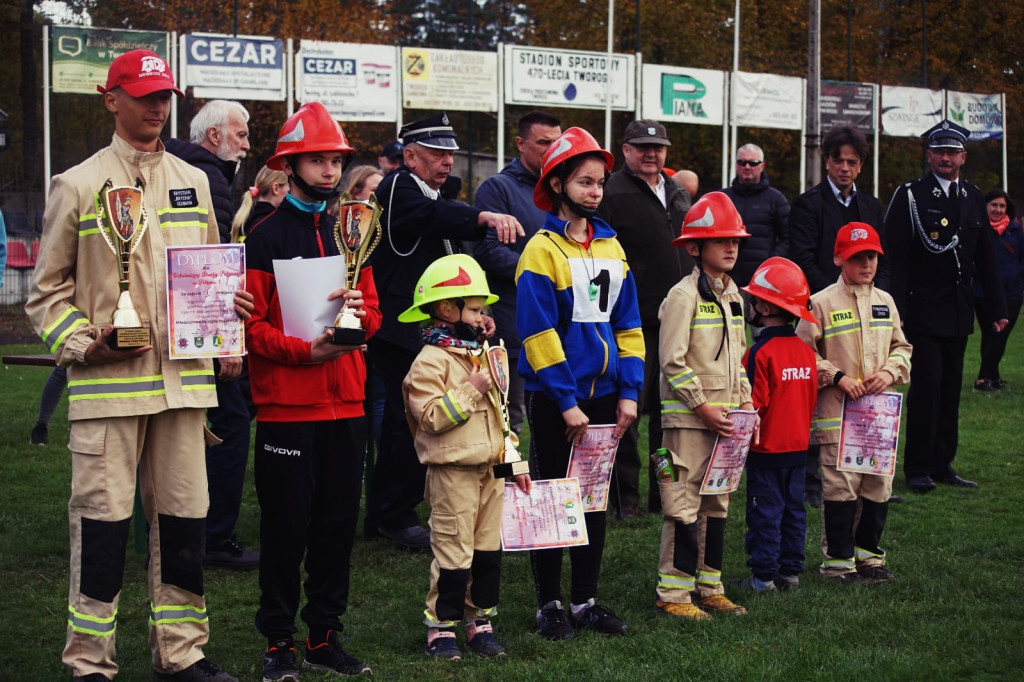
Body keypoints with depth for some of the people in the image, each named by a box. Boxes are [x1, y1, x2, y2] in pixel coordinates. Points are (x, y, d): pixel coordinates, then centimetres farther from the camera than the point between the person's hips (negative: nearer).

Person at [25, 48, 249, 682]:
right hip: (107, 379, -4)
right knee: (103, 518, -2)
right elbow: (48, 290, 4)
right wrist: (82, 345, -11)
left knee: (184, 516, 7)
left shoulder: (193, 183, 15)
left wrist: (226, 300, 1)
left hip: (183, 376, 4)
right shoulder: (78, 185, 1)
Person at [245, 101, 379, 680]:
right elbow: (250, 325, -8)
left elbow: (373, 311, 14)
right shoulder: (266, 237, -4)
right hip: (286, 404, -5)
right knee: (287, 525, 0)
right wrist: (307, 350, -20)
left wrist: (358, 315, -9)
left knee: (339, 522, 9)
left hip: (346, 403, 5)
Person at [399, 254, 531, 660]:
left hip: (489, 470, 8)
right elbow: (430, 417, -21)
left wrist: (515, 462, 19)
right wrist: (470, 392, -17)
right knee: (454, 552, -4)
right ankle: (441, 627, 6)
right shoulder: (430, 361, -11)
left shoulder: (480, 355, 16)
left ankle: (480, 622, 20)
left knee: (489, 550, 11)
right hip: (452, 471, -8)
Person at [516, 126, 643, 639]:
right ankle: (549, 603, 12)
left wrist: (628, 392, 1)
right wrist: (566, 403, -18)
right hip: (553, 397, -6)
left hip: (602, 392, 6)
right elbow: (538, 332, -14)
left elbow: (627, 323, 11)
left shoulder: (611, 247, 10)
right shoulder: (542, 250, -10)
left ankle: (585, 600, 19)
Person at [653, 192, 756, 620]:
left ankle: (709, 588, 21)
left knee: (717, 504, 12)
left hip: (723, 418, 8)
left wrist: (746, 405, 10)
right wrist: (704, 408, -16)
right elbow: (672, 362, -15)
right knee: (684, 505, -5)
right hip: (688, 419, -8)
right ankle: (673, 593, 1)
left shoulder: (733, 296, 14)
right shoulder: (683, 296, -12)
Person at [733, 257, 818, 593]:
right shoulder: (806, 350, 3)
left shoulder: (760, 353, -18)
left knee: (765, 511, 1)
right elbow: (811, 398, 9)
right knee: (793, 509, 13)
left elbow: (754, 405, -18)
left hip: (766, 449, -6)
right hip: (798, 445, 6)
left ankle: (764, 576, 4)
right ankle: (791, 571, 19)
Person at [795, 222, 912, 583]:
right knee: (840, 483, -4)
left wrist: (889, 372, -2)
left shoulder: (885, 302, 12)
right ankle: (839, 559, 7)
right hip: (837, 410, -5)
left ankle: (868, 552, 22)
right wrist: (837, 377, -12)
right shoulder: (821, 303, -4)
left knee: (879, 483, 8)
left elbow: (901, 347, 18)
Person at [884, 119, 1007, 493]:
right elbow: (895, 255, -10)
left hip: (959, 311, 5)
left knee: (950, 389, 8)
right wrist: (895, 309, -16)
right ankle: (917, 468, 0)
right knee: (926, 385, -8)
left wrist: (997, 307, 13)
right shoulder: (909, 195, -5)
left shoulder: (973, 197, 12)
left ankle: (943, 464, 16)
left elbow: (986, 257, 15)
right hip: (923, 309, -5)